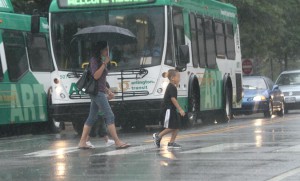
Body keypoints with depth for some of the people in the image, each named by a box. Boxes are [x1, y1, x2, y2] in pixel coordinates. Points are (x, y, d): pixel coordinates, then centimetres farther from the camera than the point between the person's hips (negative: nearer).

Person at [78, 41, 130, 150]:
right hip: (97, 92, -10)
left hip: (100, 92, 10)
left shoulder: (101, 61, 20)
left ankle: (82, 142, 8)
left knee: (91, 118, 8)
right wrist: (104, 64, -15)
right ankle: (117, 142, -17)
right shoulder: (94, 60, -7)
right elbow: (96, 76, -18)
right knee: (110, 116, -13)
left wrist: (107, 91, 18)